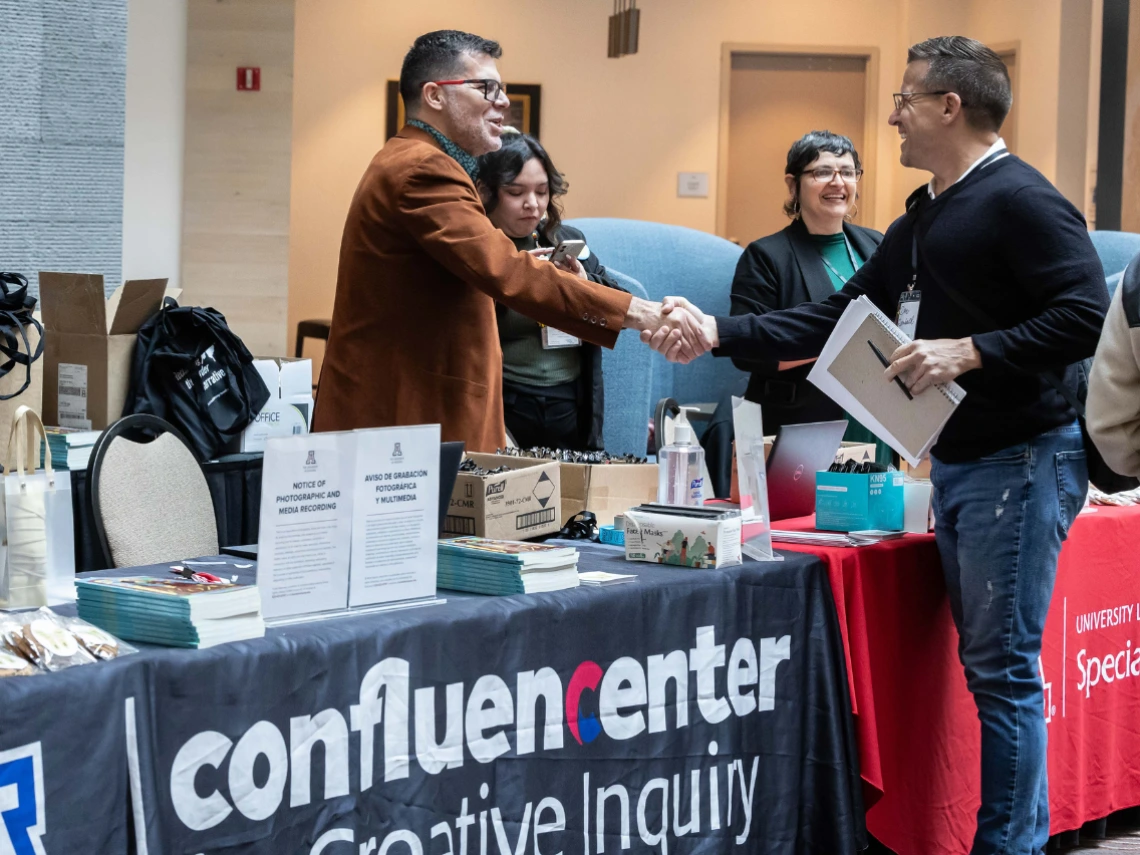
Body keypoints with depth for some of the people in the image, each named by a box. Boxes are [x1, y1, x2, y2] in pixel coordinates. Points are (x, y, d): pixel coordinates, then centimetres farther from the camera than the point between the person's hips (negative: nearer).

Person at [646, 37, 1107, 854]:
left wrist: (969, 351, -23)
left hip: (1020, 461, -9)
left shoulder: (1020, 200, -12)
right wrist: (717, 333, 10)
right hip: (957, 459, 9)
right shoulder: (922, 218, 18)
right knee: (987, 664, 11)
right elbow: (835, 320, 18)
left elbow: (1087, 318, -20)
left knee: (1003, 668, -7)